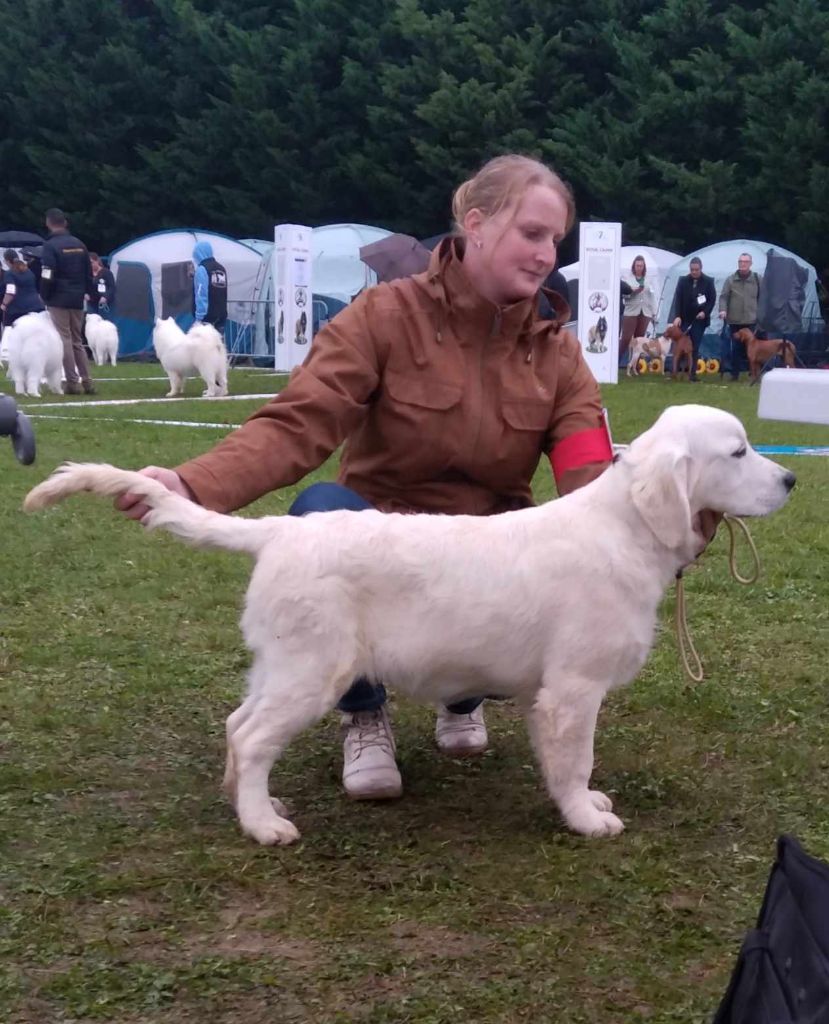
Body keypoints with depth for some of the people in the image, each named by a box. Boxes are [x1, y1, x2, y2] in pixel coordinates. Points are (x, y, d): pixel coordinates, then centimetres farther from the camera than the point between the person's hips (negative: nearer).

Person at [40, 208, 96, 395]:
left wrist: (44, 296, -3)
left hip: (58, 300, -6)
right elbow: (89, 273, 13)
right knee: (77, 341, 13)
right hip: (77, 299, 6)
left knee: (65, 340, -2)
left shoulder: (50, 245, -11)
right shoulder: (79, 244, 9)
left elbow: (47, 276, -15)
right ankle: (86, 381, 8)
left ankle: (72, 382, -6)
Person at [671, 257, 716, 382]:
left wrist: (705, 312, -14)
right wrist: (678, 316, -12)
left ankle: (693, 373, -2)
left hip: (699, 319, -1)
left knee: (694, 347, -3)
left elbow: (712, 299, 0)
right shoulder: (683, 281, 1)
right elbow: (677, 299, -1)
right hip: (685, 318, 1)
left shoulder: (708, 281, -1)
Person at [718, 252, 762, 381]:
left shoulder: (758, 279, 5)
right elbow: (723, 297, 2)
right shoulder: (730, 280, 5)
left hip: (752, 321, -1)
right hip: (734, 321, 1)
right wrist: (723, 310, -15)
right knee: (735, 348, 4)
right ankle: (734, 373, 12)